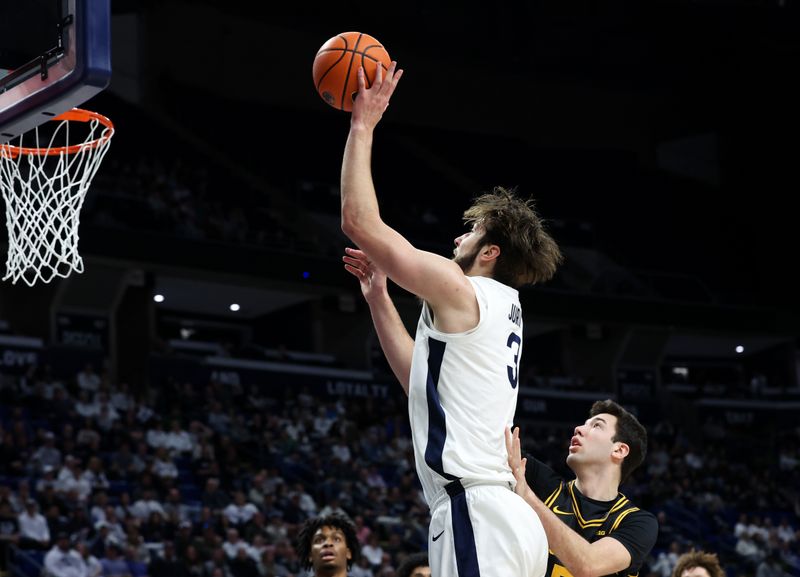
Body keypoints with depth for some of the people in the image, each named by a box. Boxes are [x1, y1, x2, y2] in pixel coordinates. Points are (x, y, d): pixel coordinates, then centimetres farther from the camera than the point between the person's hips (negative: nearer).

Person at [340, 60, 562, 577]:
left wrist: (363, 126, 4)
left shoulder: (461, 291, -4)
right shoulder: (502, 308, 23)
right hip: (503, 516, 9)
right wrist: (378, 295, 33)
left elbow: (360, 222, -5)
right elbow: (421, 379, 32)